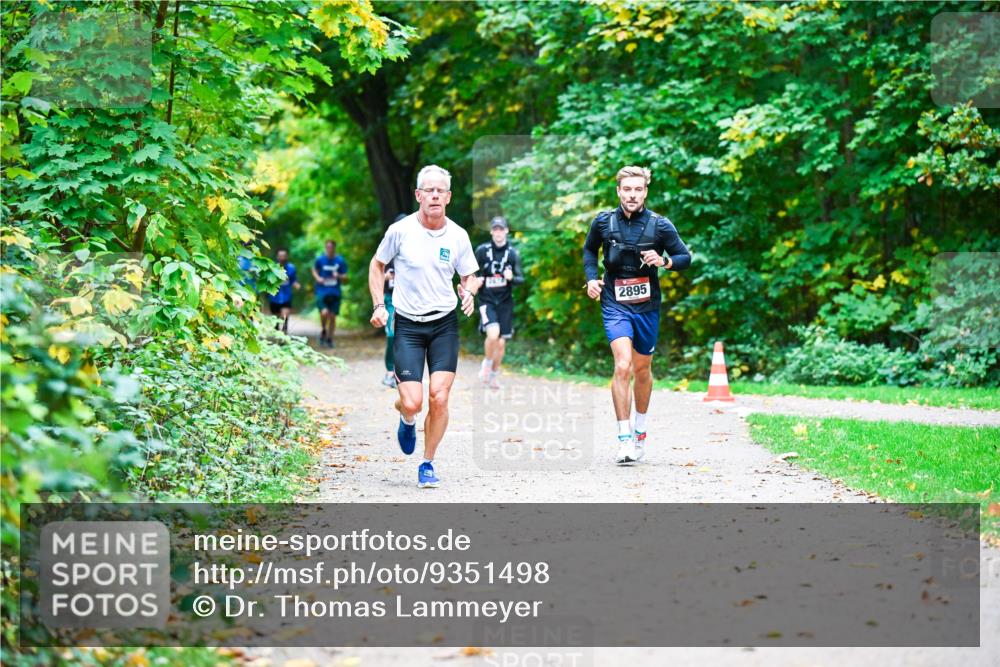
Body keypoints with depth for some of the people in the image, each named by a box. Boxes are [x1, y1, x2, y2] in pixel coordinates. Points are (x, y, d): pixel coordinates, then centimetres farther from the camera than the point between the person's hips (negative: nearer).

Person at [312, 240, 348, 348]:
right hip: (322, 291, -2)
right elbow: (314, 270, 18)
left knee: (332, 316, 4)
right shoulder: (320, 259, -2)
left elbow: (345, 278, 5)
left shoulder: (340, 261, -1)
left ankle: (329, 339, 22)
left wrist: (339, 276, -16)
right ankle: (323, 330, 8)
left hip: (335, 293, 2)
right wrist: (318, 278, -1)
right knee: (324, 313, -21)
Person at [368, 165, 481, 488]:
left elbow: (470, 276, 12)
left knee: (439, 398, -10)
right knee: (412, 403, -10)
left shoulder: (457, 236, -1)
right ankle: (407, 419, 30)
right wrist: (378, 305, -3)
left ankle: (427, 464, 10)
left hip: (445, 324, 1)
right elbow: (377, 265, 9)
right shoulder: (400, 230, -7)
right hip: (407, 325, -1)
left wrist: (469, 292, -11)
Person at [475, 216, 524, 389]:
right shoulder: (482, 251, -1)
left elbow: (521, 279, 0)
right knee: (493, 334, -24)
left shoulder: (513, 254, 2)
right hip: (487, 301, -2)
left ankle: (494, 375, 27)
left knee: (501, 342, 4)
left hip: (505, 302, 2)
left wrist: (512, 277, -22)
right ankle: (486, 364, 3)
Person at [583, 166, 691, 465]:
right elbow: (589, 250, 17)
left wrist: (664, 261, -18)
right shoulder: (603, 222, -3)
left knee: (642, 370, 14)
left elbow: (685, 257, 1)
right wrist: (591, 278, 2)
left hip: (647, 306, 1)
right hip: (615, 304, -1)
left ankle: (640, 430, 37)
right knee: (623, 366, -18)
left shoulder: (660, 225, -6)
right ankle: (624, 439, -15)